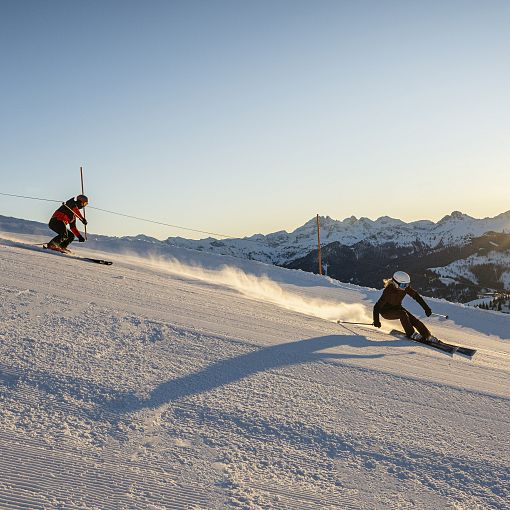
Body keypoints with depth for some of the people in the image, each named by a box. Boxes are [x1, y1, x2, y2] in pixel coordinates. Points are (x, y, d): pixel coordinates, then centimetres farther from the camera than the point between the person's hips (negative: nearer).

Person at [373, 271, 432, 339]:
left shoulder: (406, 287, -17)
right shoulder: (389, 291, -33)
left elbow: (416, 296, -4)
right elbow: (377, 306, -31)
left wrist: (426, 308, -5)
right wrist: (376, 321, -37)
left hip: (397, 308, 6)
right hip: (386, 311, -6)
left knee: (414, 320, -12)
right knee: (403, 314, -31)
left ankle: (427, 336, -4)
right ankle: (410, 334, -20)